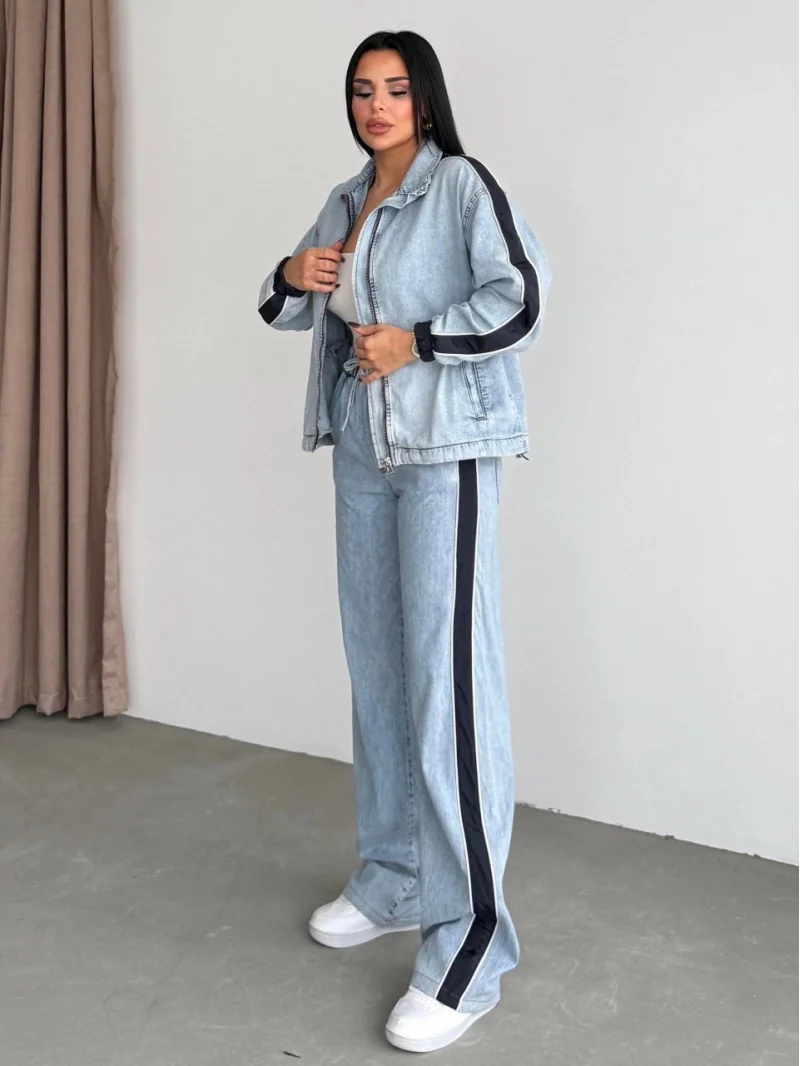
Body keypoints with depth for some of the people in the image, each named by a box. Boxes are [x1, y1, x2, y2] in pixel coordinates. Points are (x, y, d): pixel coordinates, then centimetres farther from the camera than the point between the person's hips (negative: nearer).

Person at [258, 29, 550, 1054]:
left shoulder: (460, 184, -5)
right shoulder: (345, 201, 16)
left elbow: (521, 297, -16)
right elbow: (288, 311, 25)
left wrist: (415, 342, -16)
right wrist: (292, 277, 4)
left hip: (444, 450, -8)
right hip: (361, 449, 8)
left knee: (447, 674, -13)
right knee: (375, 663, 12)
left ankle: (468, 944, -8)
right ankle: (393, 880, 26)